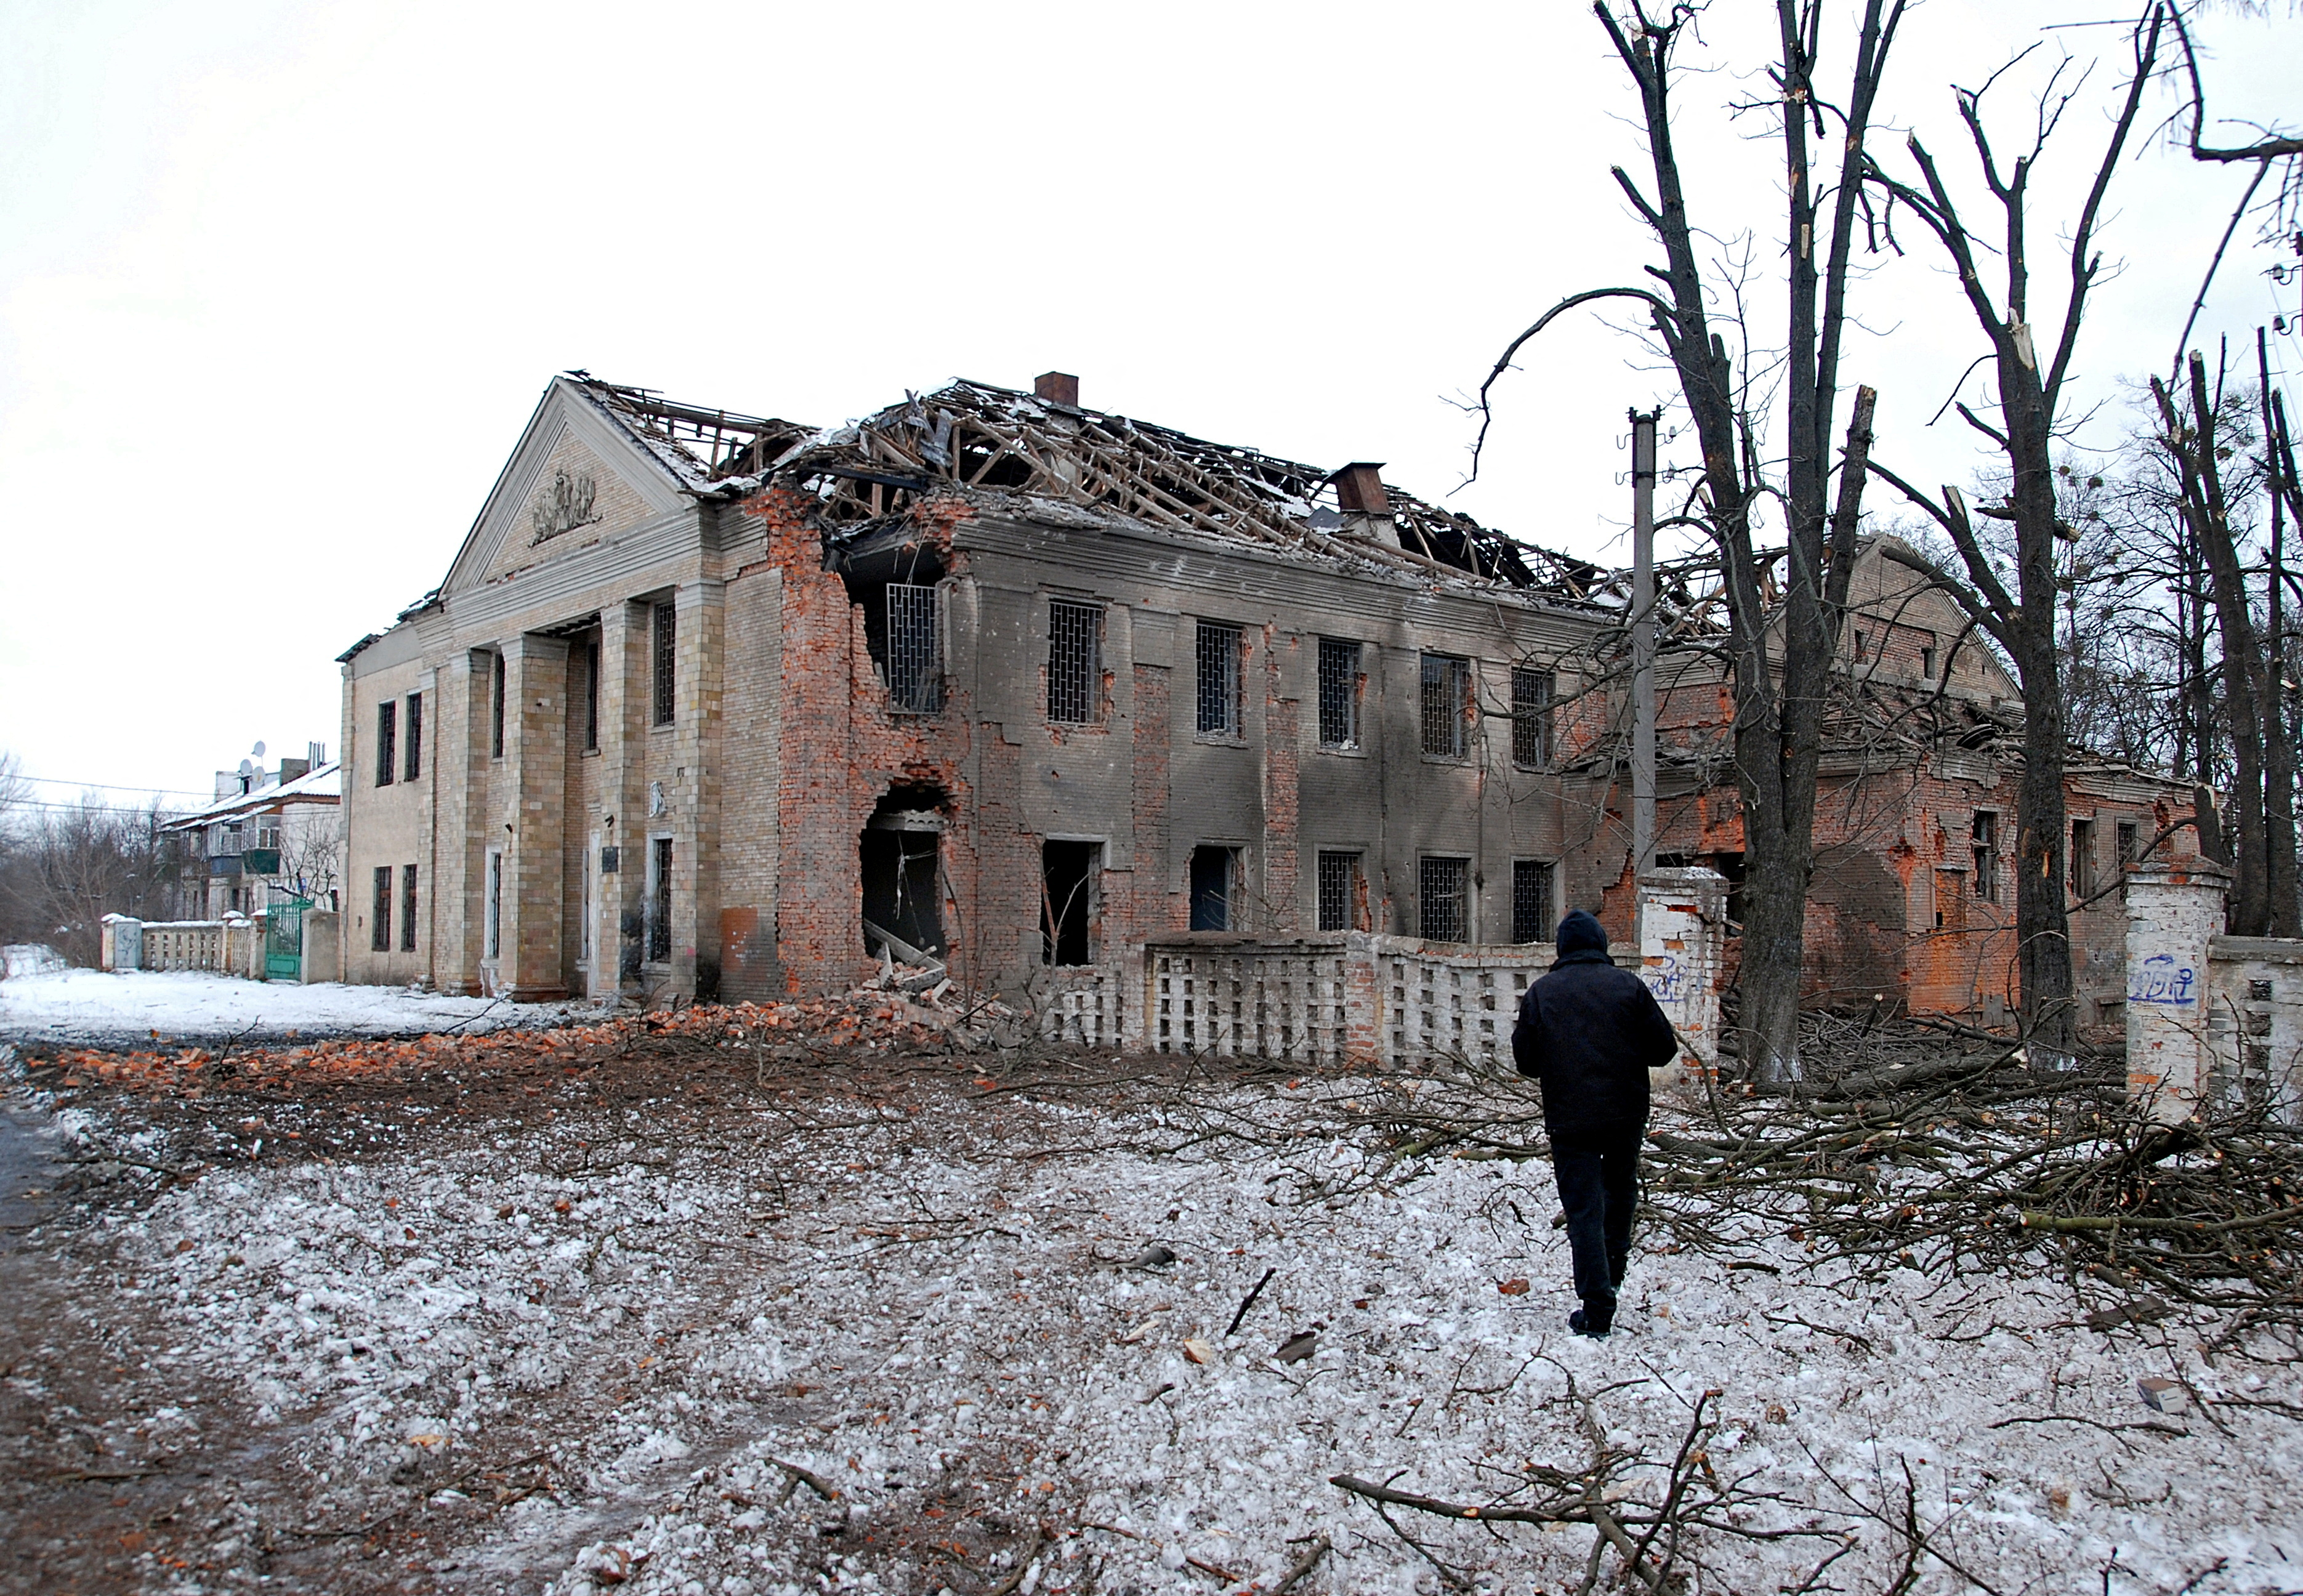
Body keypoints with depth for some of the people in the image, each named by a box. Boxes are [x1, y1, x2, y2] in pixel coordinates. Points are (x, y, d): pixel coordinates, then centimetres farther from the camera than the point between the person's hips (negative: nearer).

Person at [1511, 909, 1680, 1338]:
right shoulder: (1628, 985, -3)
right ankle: (1613, 1273, 29)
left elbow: (1525, 1061, 1)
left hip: (1568, 1120, -1)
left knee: (1584, 1210, 1)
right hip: (1626, 1114, 1)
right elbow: (1665, 1048, -1)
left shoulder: (1541, 992, -2)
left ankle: (1597, 1311, -2)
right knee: (1620, 1189, 26)